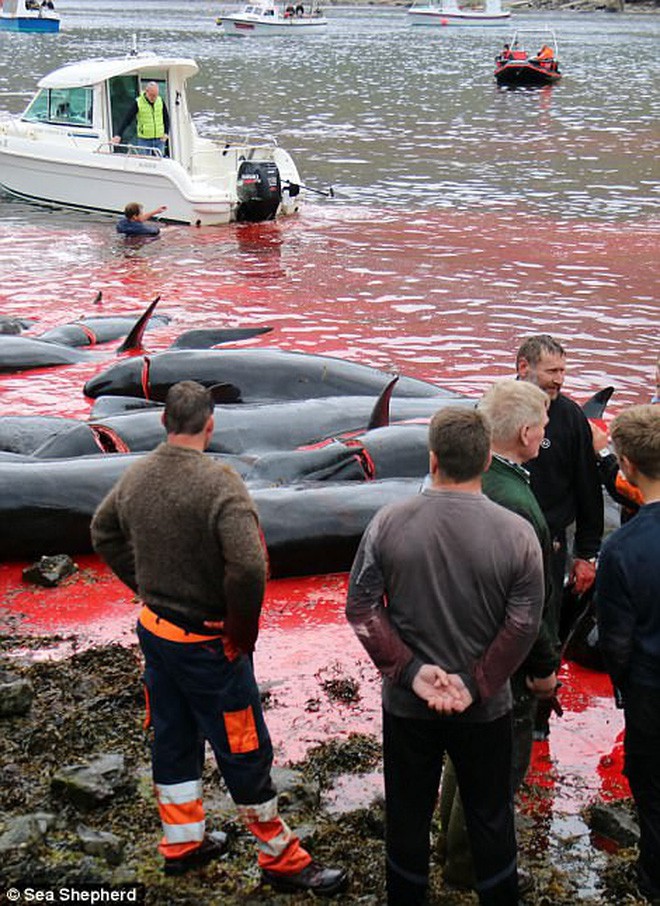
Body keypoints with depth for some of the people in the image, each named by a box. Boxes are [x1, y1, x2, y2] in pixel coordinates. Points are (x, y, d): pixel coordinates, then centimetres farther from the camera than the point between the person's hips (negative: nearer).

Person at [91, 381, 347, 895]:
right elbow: (248, 567, -33)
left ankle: (182, 843, 37)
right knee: (245, 752, 6)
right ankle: (280, 858, 20)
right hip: (207, 642, -7)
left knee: (173, 738, 21)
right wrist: (242, 631, -18)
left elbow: (103, 533, 16)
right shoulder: (219, 484, -24)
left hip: (154, 630, 7)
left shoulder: (136, 476, -1)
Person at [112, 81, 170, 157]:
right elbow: (127, 120, -9)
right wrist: (118, 135, -18)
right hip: (144, 140, -3)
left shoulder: (161, 101, 2)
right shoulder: (138, 103, -8)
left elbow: (166, 118, 14)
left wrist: (166, 133, 1)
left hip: (159, 139, 3)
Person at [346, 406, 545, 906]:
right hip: (486, 710, -1)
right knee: (490, 817, 17)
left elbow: (362, 606, -11)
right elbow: (523, 625, -15)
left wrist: (412, 672, -12)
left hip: (407, 704, 1)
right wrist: (475, 685, -11)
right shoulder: (517, 533, -15)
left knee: (408, 813, 19)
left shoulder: (389, 522, -12)